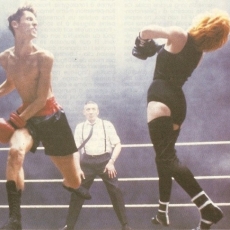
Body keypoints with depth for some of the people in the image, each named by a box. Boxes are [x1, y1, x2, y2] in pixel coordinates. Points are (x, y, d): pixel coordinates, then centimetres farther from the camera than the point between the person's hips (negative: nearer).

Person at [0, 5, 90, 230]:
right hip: (27, 116, 2)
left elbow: (42, 98, -14)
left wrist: (20, 118, -12)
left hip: (51, 117, -2)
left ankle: (70, 179, 46)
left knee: (74, 181, 3)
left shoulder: (43, 57, -16)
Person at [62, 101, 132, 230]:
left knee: (115, 192, -1)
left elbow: (118, 144, 0)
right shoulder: (80, 127, 7)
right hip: (87, 162, 2)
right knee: (77, 193, 2)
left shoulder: (107, 125, 1)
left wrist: (111, 162, -10)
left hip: (104, 160, -2)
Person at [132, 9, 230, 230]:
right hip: (178, 101, 9)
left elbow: (146, 31, -8)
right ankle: (163, 212, 20)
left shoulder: (180, 36, -8)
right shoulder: (197, 52, 13)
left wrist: (142, 39, 13)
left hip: (161, 98, -8)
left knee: (166, 157, -18)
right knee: (165, 156, 18)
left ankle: (208, 207, -29)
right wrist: (160, 46, 29)